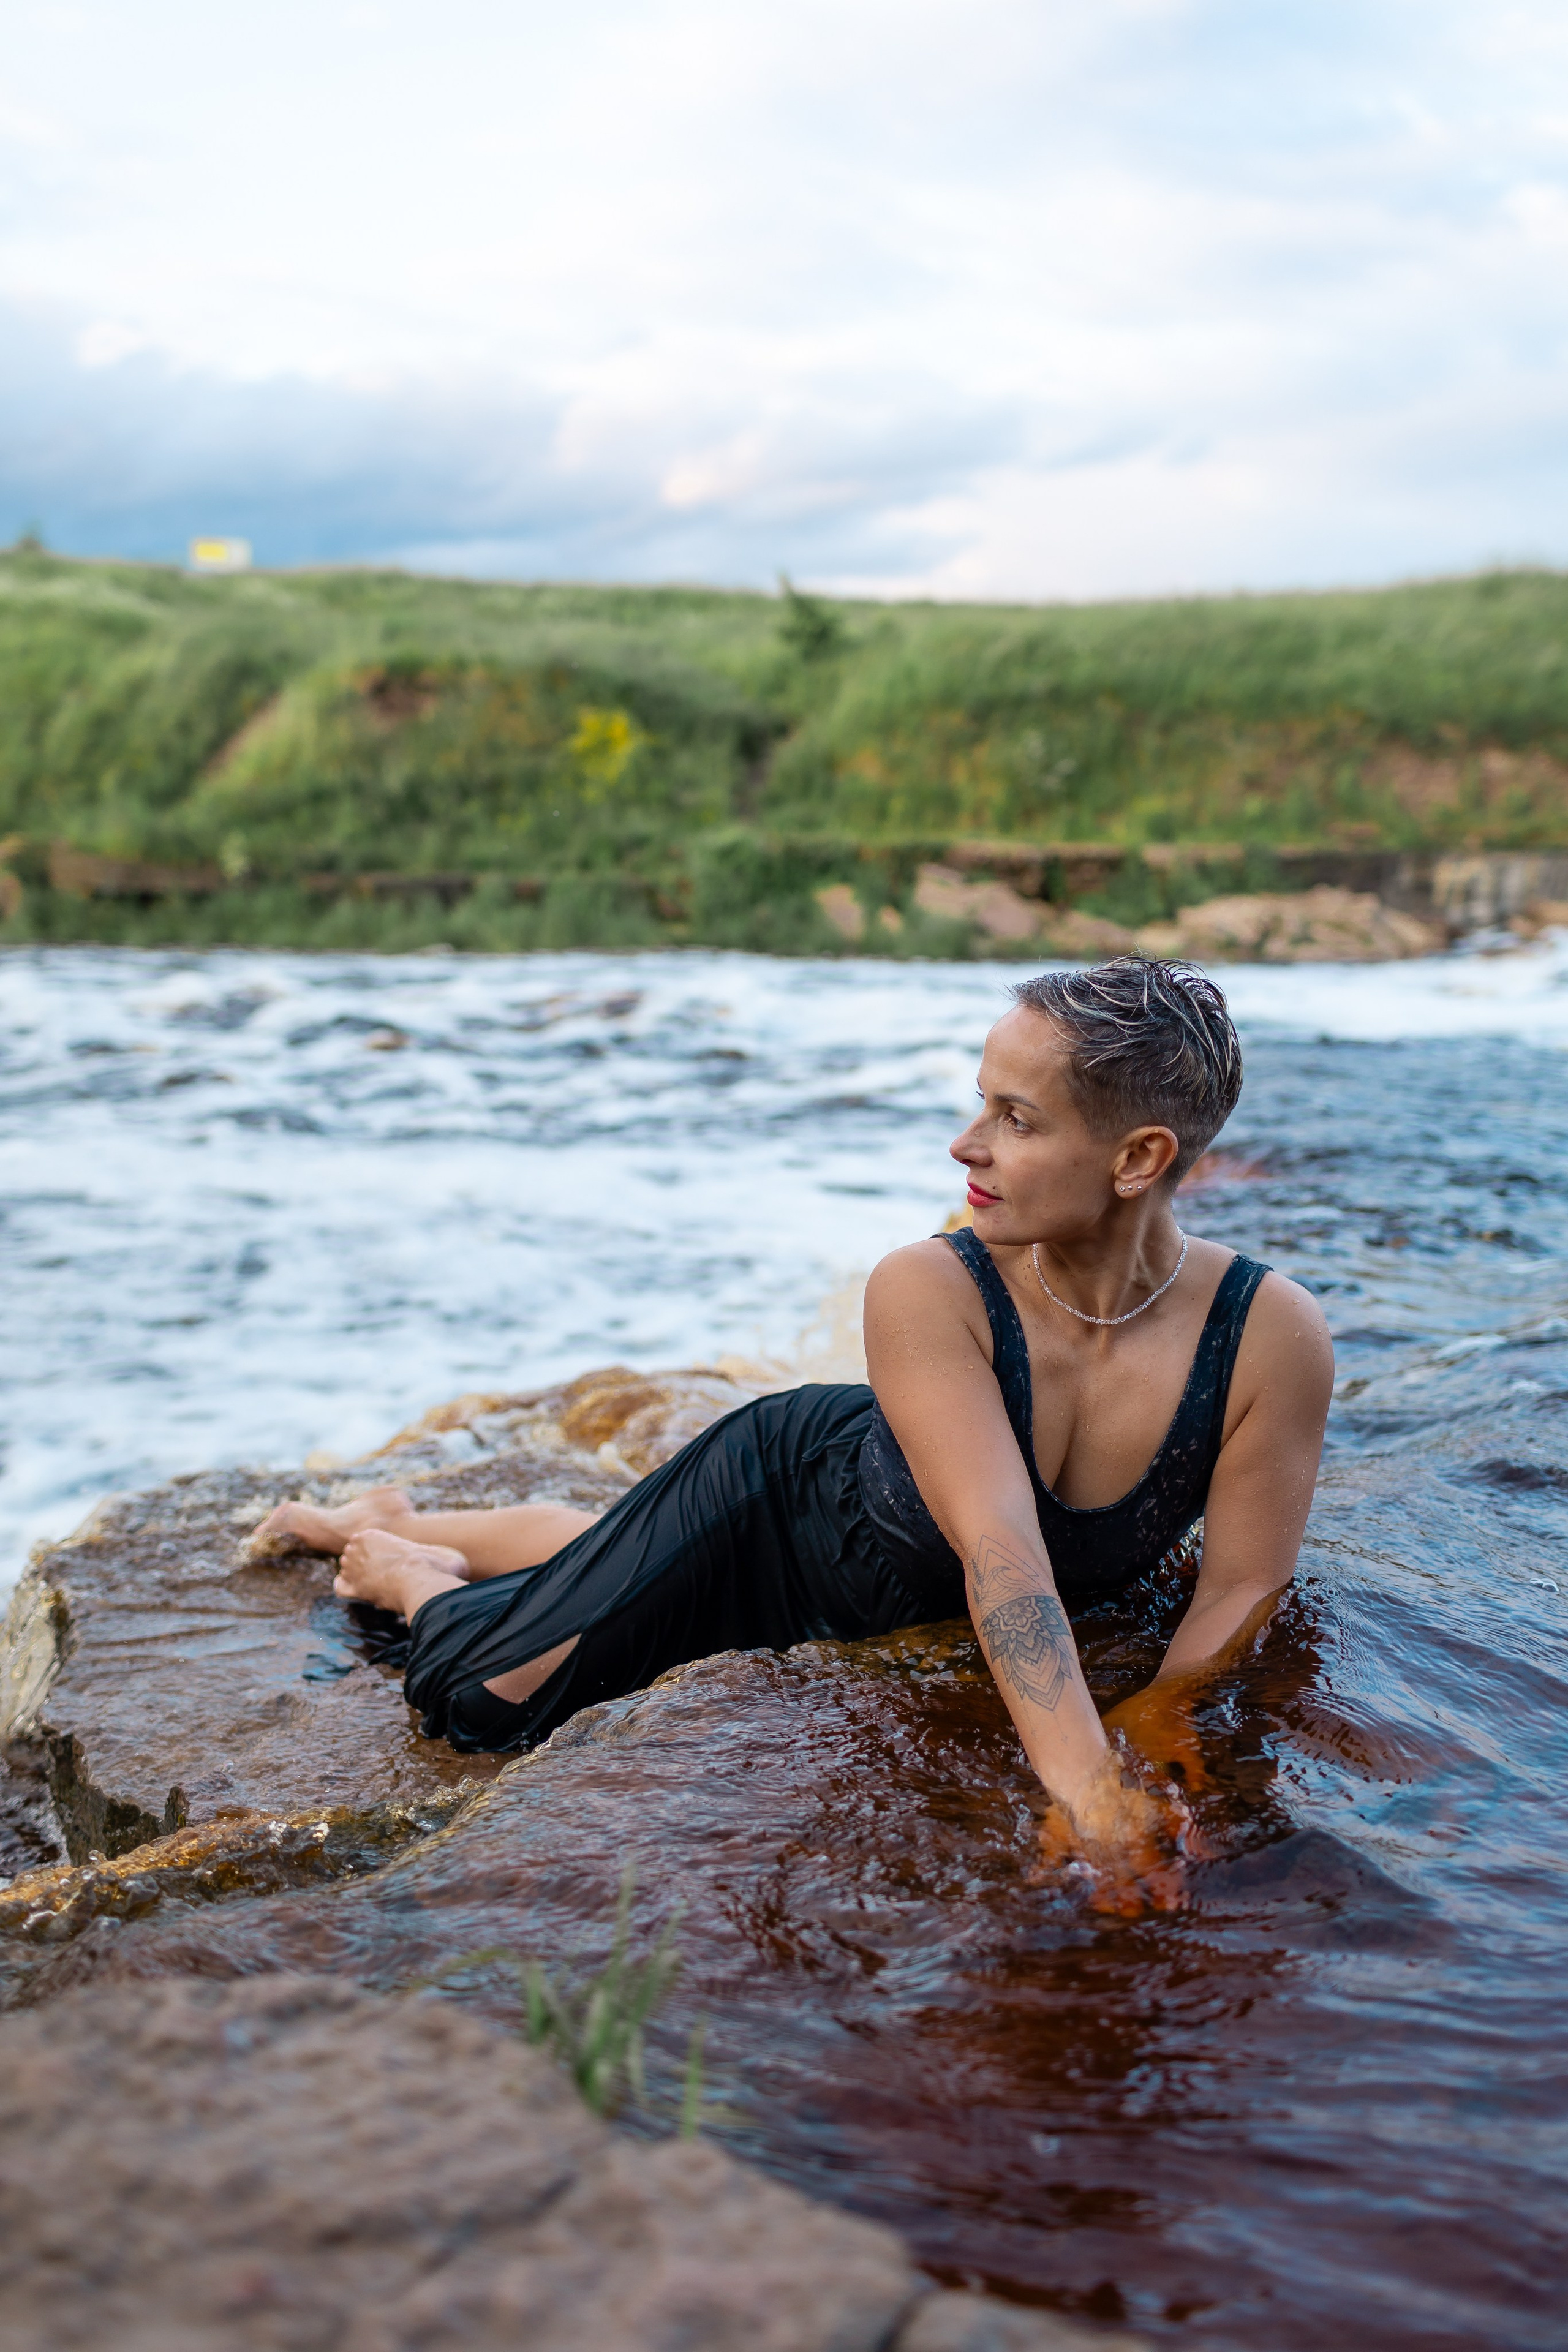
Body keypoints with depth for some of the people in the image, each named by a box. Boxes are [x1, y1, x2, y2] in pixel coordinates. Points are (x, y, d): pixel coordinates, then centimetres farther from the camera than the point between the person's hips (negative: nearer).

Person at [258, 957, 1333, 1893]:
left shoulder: (1274, 1338, -33)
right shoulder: (926, 1291, -39)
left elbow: (1241, 1586, -24)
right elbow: (998, 1543, -48)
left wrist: (1156, 1721, -41)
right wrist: (1085, 1792, -60)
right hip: (787, 1483, -3)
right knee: (481, 1692, 0)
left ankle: (398, 1519, 59)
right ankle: (398, 1565, 38)